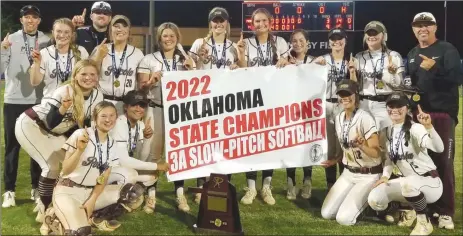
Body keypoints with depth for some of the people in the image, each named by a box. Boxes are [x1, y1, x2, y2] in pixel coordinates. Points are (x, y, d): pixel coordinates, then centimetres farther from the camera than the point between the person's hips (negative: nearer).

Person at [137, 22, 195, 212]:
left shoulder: (186, 60, 10)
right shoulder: (149, 59, 3)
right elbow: (141, 88, 1)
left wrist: (191, 69, -7)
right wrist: (152, 80, -18)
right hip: (156, 110, -2)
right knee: (152, 152, -4)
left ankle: (180, 194, 8)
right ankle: (151, 194, 6)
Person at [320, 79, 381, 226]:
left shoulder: (364, 118, -20)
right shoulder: (338, 119, 2)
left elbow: (376, 153, -22)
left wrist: (362, 146, -40)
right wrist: (334, 161, 22)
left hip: (368, 175, -7)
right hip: (348, 172, 7)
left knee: (344, 218, -17)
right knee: (326, 214, 1)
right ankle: (358, 198, 21)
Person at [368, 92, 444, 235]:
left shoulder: (415, 129, -17)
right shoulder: (385, 133, 3)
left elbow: (439, 149, -35)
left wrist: (428, 126, -51)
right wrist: (385, 176, -3)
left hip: (430, 183, -6)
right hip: (406, 182, 6)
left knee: (408, 183, -40)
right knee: (374, 199, -16)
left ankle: (424, 222, -13)